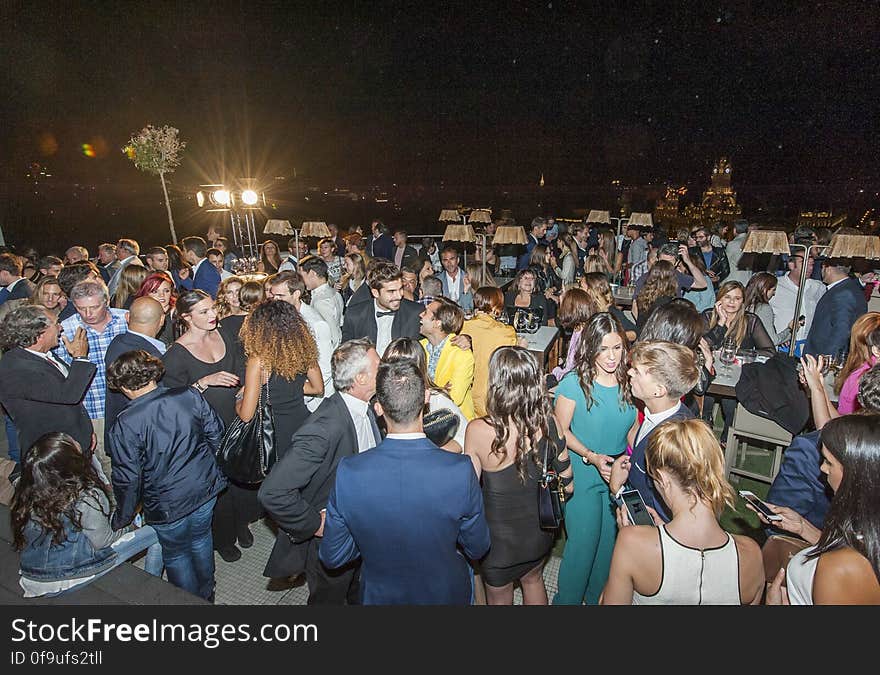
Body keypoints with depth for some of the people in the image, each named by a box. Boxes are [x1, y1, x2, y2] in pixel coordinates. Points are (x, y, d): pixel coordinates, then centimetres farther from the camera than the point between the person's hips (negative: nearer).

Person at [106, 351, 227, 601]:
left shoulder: (124, 426, -21)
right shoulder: (189, 395, -13)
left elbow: (128, 480, -15)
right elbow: (215, 433, -2)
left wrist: (121, 519, 3)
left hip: (168, 506, -4)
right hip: (206, 489, 4)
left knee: (176, 554, 22)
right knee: (201, 540, 27)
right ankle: (206, 595, 48)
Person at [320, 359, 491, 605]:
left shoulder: (348, 472, -28)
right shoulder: (460, 470, -31)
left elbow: (333, 557, -13)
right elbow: (477, 550, -13)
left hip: (379, 594, 1)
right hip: (445, 593, 0)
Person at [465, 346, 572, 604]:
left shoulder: (477, 431, -32)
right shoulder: (548, 423, -20)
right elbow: (567, 484, -8)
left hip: (499, 537, -3)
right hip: (540, 532, 3)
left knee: (499, 595, 26)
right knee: (533, 580, 33)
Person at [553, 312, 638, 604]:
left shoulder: (629, 382, -6)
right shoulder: (574, 382, -16)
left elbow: (634, 429, 6)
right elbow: (562, 431, -9)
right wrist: (592, 456, -20)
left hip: (619, 475, 4)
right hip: (583, 476, -4)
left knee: (609, 540, 18)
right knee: (583, 542, 5)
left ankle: (597, 596, 44)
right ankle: (567, 598, 31)